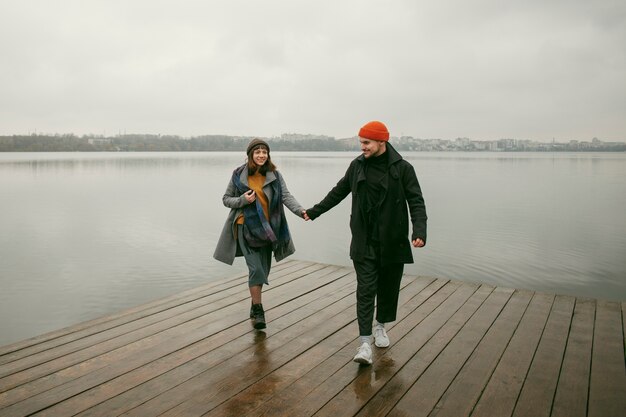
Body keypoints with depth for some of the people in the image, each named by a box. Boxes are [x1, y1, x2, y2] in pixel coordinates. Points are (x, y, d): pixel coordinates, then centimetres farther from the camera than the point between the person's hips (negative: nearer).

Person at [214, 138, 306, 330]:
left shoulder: (274, 175, -2)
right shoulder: (239, 174, -4)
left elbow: (286, 196, -12)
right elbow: (226, 199, 3)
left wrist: (301, 211, -30)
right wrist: (242, 200, -17)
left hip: (267, 228, 3)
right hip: (246, 227, -3)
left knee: (263, 269, 13)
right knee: (255, 269, -11)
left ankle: (255, 306, 34)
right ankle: (258, 310, 3)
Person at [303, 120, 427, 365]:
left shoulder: (402, 168, -5)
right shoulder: (357, 166, 5)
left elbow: (416, 202, -7)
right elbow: (338, 193, 18)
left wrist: (419, 231, -23)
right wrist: (314, 212, 22)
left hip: (392, 241, -1)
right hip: (364, 242, 1)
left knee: (389, 287, 13)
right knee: (366, 289, -5)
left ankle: (381, 325, 37)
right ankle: (365, 342, -4)